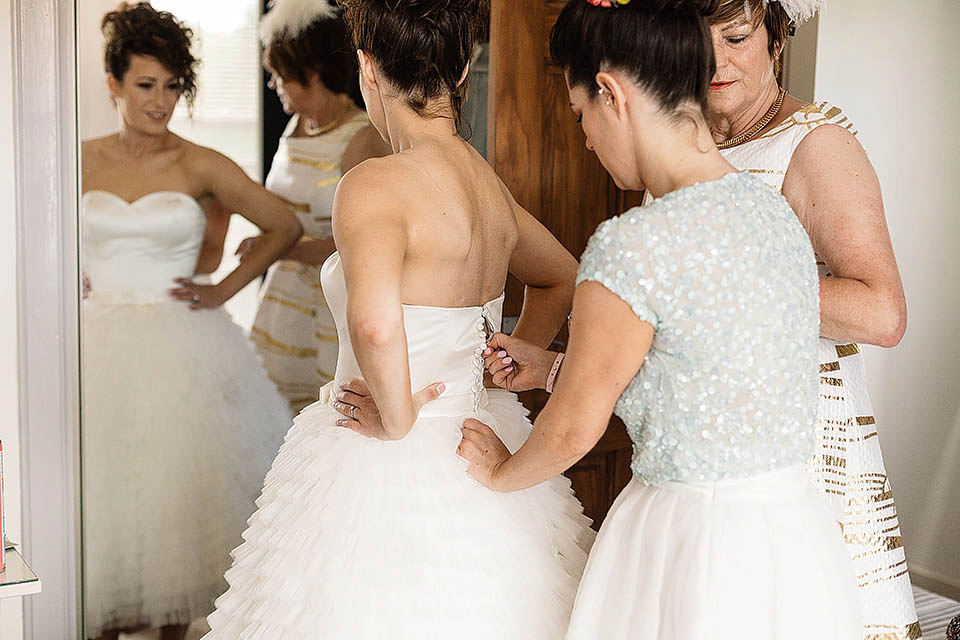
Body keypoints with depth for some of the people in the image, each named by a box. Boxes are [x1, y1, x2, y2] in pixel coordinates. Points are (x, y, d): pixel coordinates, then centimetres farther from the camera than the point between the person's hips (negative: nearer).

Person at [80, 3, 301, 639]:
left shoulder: (200, 167, -3)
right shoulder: (82, 162, 3)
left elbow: (286, 227, 1)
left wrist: (224, 290, -1)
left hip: (182, 350, -2)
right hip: (101, 346, 2)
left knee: (178, 488, 4)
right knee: (101, 493, 5)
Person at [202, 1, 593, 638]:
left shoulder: (376, 185, -20)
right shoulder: (491, 186, 4)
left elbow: (375, 325, -36)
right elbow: (562, 278, 22)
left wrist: (397, 419, -20)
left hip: (393, 468, -7)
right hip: (479, 457, 8)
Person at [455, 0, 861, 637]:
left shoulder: (636, 244, -23)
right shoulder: (774, 209, 2)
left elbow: (571, 431, -11)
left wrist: (502, 471, 11)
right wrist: (552, 366, 25)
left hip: (698, 558, -7)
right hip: (798, 536, 7)